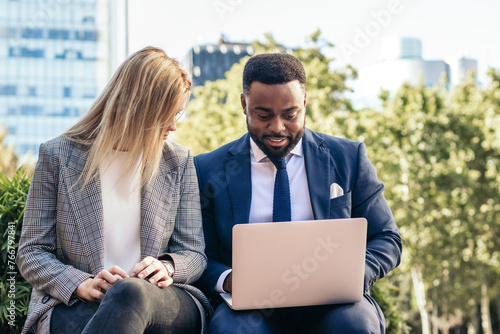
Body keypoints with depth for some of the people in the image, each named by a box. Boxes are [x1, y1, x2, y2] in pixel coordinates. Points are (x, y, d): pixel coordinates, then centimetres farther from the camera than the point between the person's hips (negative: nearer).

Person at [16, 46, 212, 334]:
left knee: (131, 292, -38)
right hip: (73, 307, -2)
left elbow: (194, 254, 13)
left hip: (159, 301, 2)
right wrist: (82, 284, -15)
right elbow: (31, 253, 5)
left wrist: (167, 268, -12)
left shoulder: (178, 162, 13)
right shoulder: (58, 155, 6)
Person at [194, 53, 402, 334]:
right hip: (252, 307, -1)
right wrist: (227, 280, -16)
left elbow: (387, 240, 11)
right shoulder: (209, 171, 7)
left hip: (330, 305, 2)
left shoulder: (349, 158, 9)